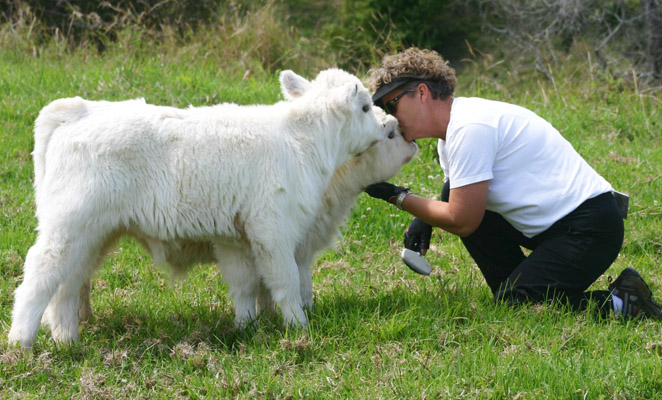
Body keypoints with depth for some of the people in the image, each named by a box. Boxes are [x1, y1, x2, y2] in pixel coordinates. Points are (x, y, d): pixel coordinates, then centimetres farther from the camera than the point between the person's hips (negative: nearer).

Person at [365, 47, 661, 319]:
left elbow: (461, 222, -17)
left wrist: (396, 196, -8)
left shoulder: (468, 128, -19)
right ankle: (513, 291, 11)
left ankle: (621, 304, -7)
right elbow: (453, 204, 23)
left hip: (589, 228, -10)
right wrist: (425, 218, 2)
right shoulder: (451, 130, 12)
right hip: (551, 225, 10)